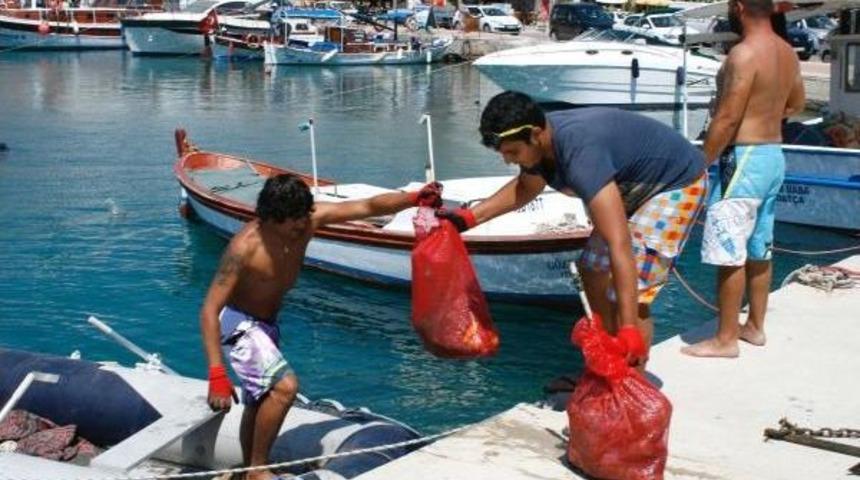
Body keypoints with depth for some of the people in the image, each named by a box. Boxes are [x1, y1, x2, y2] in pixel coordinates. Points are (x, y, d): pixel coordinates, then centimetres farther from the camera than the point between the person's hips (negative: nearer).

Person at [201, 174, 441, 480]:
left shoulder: (310, 218, -15)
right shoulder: (246, 247, -32)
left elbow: (369, 207, -14)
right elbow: (210, 310, -33)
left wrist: (414, 199, -32)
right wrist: (217, 374, -40)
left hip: (266, 325, 8)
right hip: (237, 324, -8)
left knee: (260, 403, 21)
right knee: (285, 386, -27)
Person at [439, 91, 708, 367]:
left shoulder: (580, 153, -40)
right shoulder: (541, 141, -12)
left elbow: (619, 244, -44)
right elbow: (524, 188, 14)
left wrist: (629, 328, -46)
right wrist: (469, 217, 3)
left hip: (677, 184, -9)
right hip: (634, 185, 10)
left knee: (632, 292, -17)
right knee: (594, 269, 12)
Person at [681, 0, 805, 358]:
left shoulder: (744, 53, -18)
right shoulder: (788, 53, 9)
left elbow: (727, 119, -21)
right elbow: (796, 106, 24)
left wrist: (699, 164, -15)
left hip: (745, 159, -9)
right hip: (774, 156, 9)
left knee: (730, 253, -4)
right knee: (759, 250, 17)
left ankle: (725, 339, 0)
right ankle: (754, 326, 26)